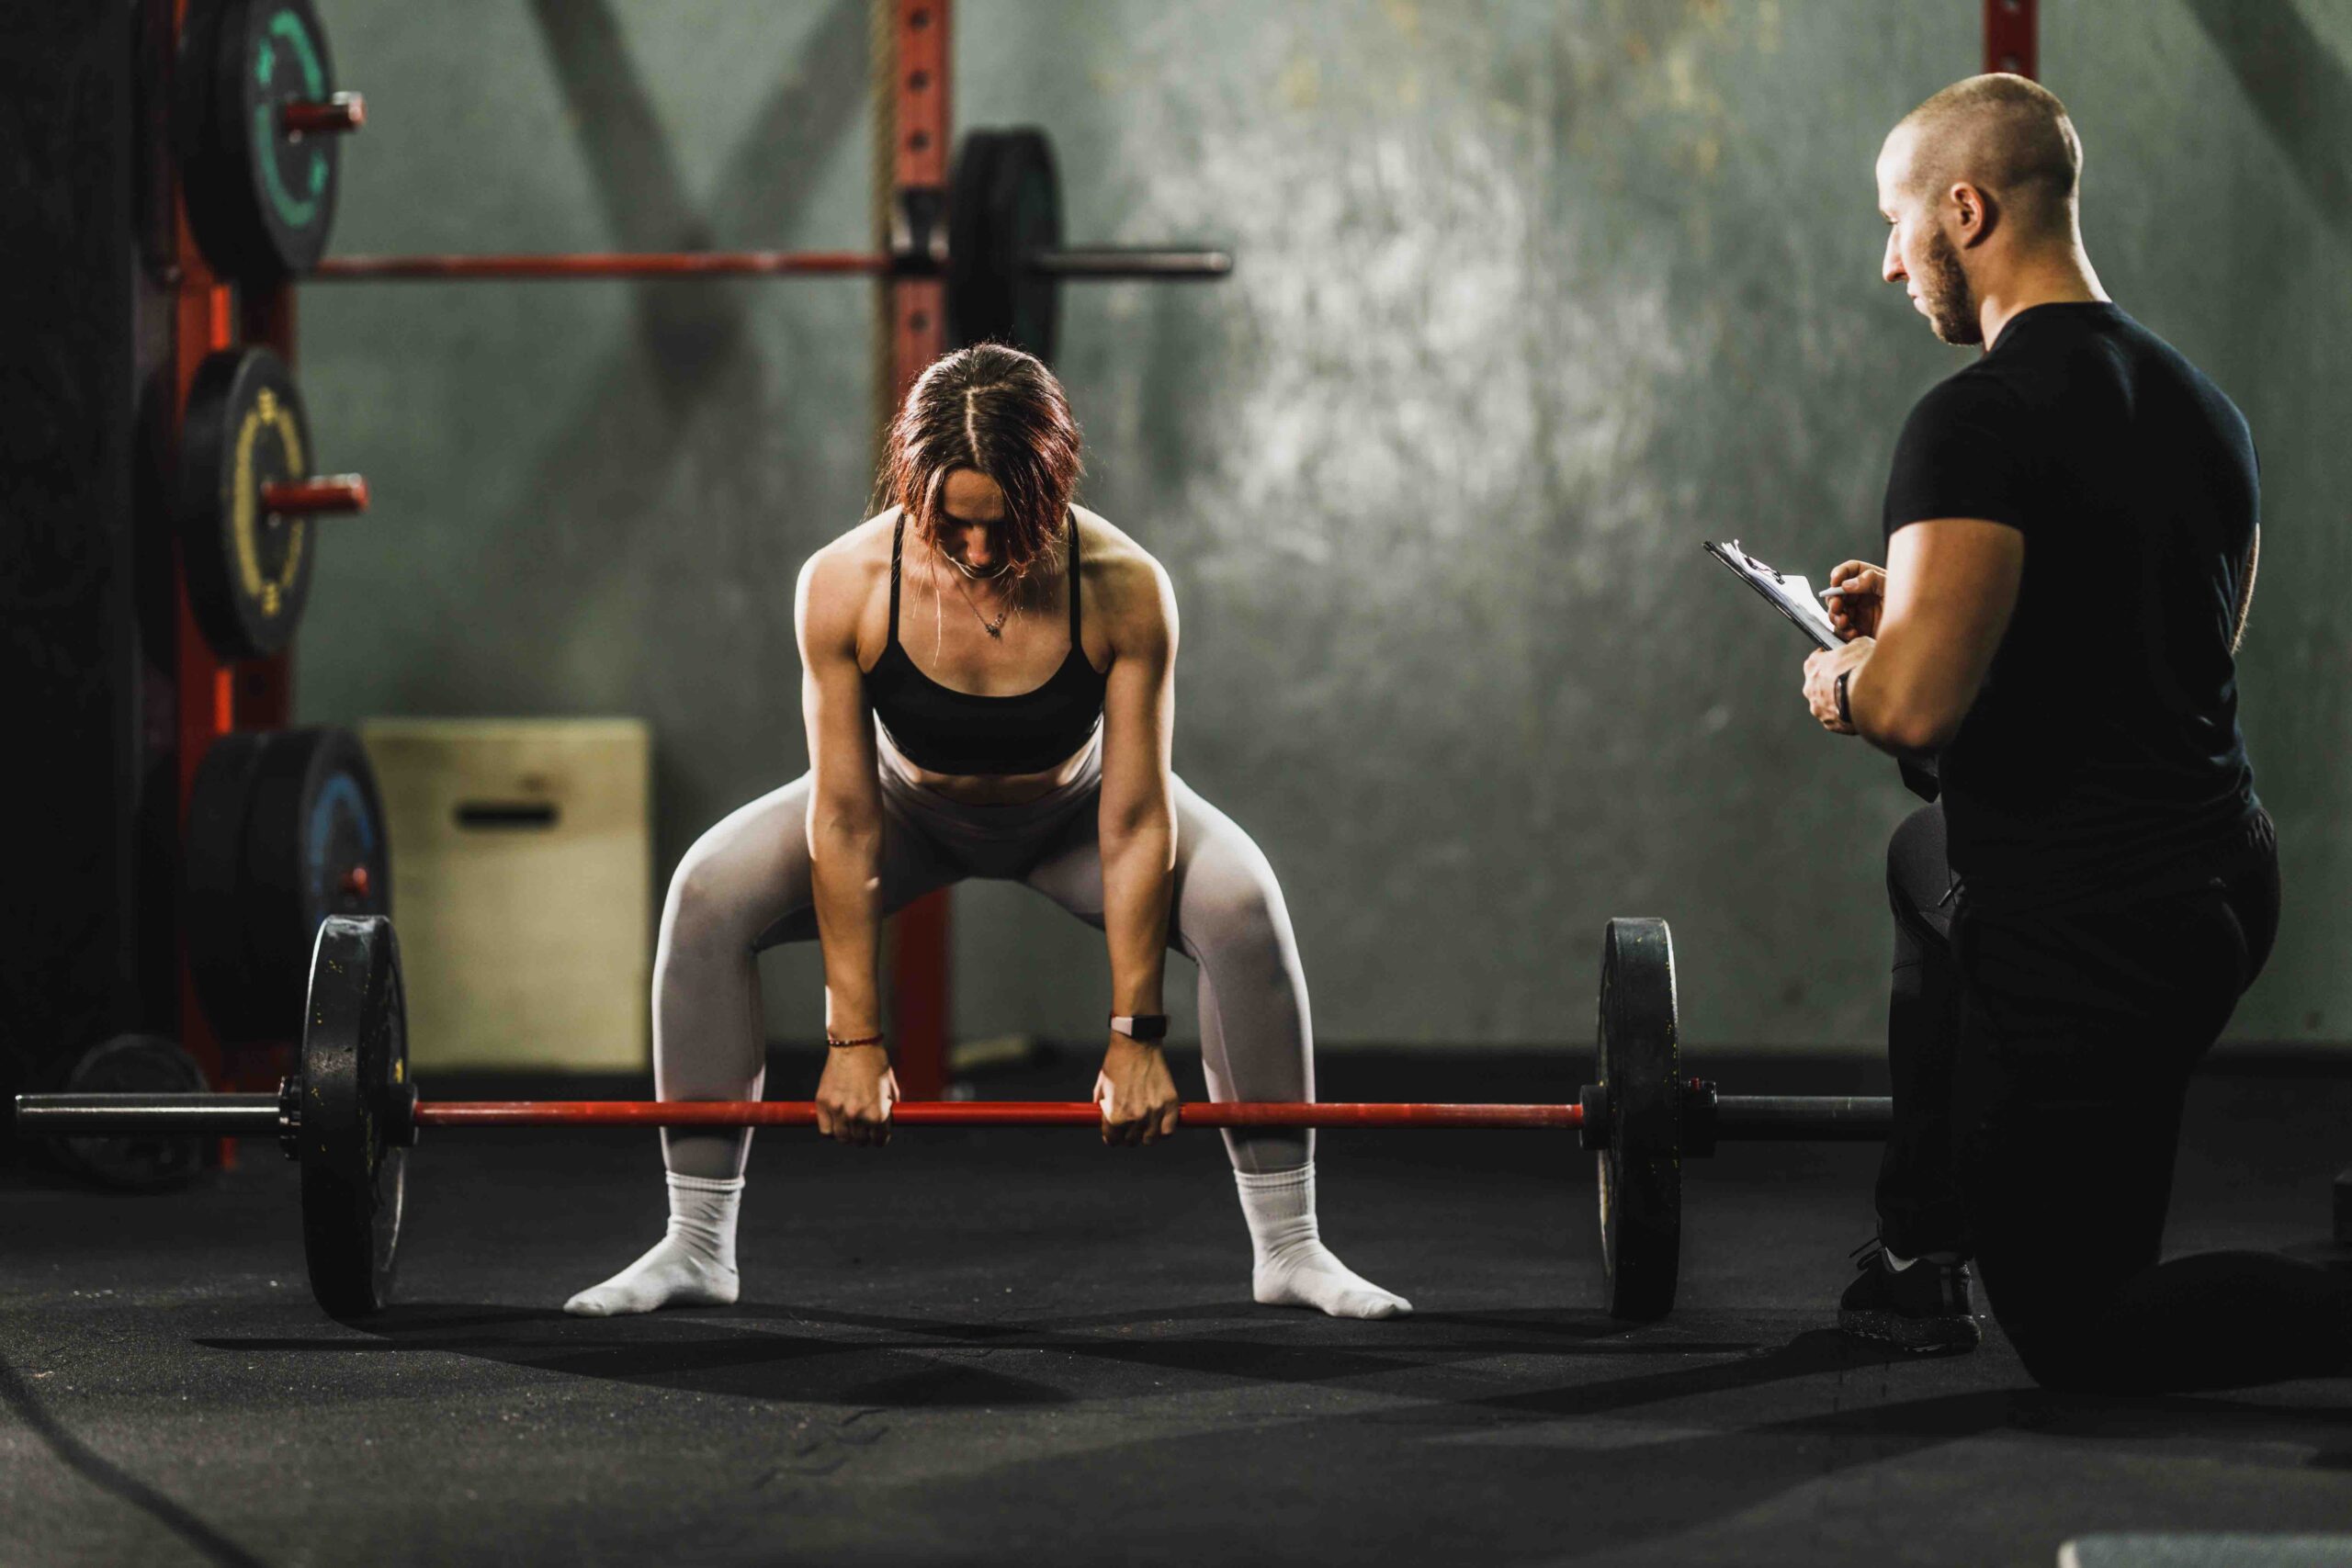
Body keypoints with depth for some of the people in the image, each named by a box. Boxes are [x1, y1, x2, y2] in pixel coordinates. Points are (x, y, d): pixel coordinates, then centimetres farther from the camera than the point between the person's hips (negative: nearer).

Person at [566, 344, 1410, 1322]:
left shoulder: (1123, 589, -35)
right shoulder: (845, 584, -33)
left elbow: (1136, 822, -28)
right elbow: (844, 824, -27)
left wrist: (1136, 1037, -26)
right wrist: (853, 1040, -26)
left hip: (1069, 809, 0)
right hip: (912, 808, 1)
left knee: (1243, 903, -27)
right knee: (708, 895, -23)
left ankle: (1288, 1248, -14)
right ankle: (696, 1247, -13)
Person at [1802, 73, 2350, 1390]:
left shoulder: (1982, 420, -19)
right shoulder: (2201, 406, 11)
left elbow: (1917, 703, -28)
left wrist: (1843, 680, -4)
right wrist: (1915, 615, 23)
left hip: (2086, 932, -9)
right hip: (2219, 873, 9)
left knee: (2081, 1336, 5)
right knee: (1931, 862, 39)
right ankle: (1921, 1260, 39)